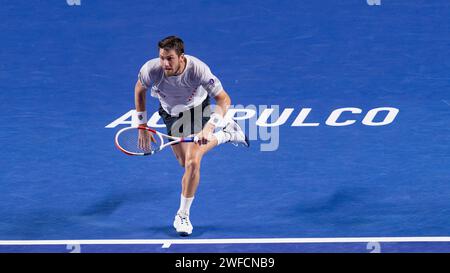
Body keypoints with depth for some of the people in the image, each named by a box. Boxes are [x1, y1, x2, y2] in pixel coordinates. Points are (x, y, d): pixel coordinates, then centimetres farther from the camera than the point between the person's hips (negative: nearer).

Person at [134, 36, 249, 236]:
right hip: (171, 113, 3)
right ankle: (226, 134, 37)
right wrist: (142, 125, -5)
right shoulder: (151, 69, -32)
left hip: (197, 109, -3)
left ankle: (183, 216, 2)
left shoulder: (198, 69, -39)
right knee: (185, 163, 12)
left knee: (193, 162, -17)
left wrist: (208, 129, -47)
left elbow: (224, 100, -34)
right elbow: (140, 90, -8)